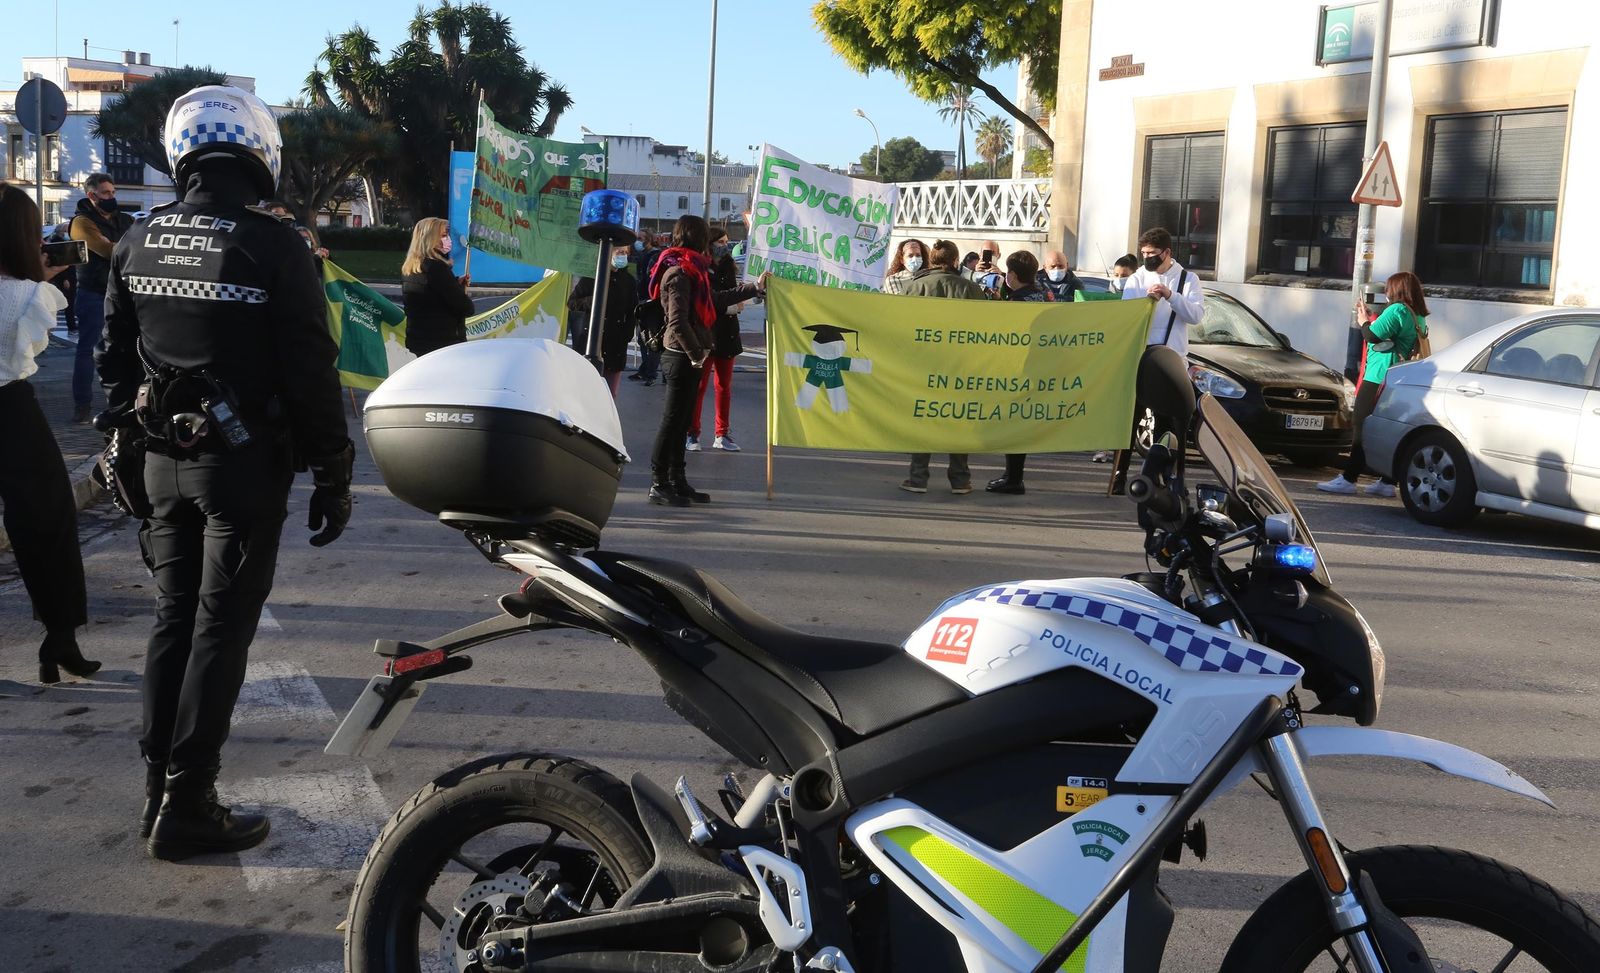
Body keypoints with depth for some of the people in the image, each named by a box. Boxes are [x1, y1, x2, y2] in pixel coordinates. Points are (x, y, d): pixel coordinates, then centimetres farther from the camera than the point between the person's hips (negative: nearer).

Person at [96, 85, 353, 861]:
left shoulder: (138, 243, 5)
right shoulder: (273, 246, -14)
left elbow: (115, 361, 11)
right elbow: (311, 375, -14)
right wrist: (333, 478, -6)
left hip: (164, 459, 6)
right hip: (244, 463, -6)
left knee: (172, 619, 15)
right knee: (220, 630, 0)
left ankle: (158, 788, 23)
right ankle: (186, 808, 4)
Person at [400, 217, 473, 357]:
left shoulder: (408, 269, 8)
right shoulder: (436, 268, -17)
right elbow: (465, 308, -16)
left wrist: (457, 284, 9)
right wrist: (469, 306, 6)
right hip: (445, 342, -9)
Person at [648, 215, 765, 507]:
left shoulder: (690, 269, 16)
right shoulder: (679, 273, -16)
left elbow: (717, 299, 28)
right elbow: (677, 322, -22)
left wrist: (756, 287, 31)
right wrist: (696, 354, -16)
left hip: (689, 357, 10)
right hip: (682, 357, -10)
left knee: (681, 420, 14)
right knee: (673, 420, -5)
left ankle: (676, 481, 21)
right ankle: (659, 485, 0)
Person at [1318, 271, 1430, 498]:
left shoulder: (1397, 309, -11)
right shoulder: (1418, 317, 15)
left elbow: (1373, 335, -15)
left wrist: (1364, 321, 3)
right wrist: (1370, 320, 16)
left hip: (1379, 378, -9)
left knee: (1363, 428, -6)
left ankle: (1348, 479, -6)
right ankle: (1387, 482, 9)